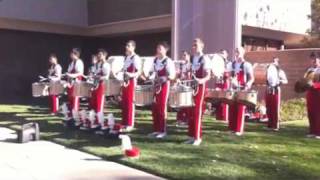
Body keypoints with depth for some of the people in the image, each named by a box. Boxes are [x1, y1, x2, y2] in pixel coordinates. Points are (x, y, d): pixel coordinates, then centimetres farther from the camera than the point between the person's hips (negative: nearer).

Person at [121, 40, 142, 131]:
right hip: (125, 82, 8)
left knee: (130, 103, -5)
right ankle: (124, 123, 17)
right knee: (124, 103, 10)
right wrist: (123, 79, 15)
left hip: (131, 82, -8)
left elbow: (139, 72, -14)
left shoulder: (136, 58, -10)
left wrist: (131, 75, -31)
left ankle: (130, 124, 1)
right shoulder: (126, 57, 15)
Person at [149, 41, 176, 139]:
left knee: (162, 108, -3)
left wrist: (164, 78, -29)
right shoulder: (155, 60, 11)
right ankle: (156, 130, 18)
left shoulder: (168, 61, -12)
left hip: (164, 86, -7)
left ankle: (163, 131, 6)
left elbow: (172, 76, -15)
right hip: (156, 86, 7)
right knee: (155, 108, 9)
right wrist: (150, 77, 3)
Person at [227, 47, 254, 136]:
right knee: (232, 109, 5)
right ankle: (232, 128, 13)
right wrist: (231, 80, -1)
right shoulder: (232, 64, 12)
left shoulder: (247, 65, -4)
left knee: (240, 110, -4)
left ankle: (239, 130, 0)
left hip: (243, 90, -5)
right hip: (233, 90, 5)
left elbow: (251, 78, -8)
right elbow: (229, 76, 21)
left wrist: (247, 85, -26)